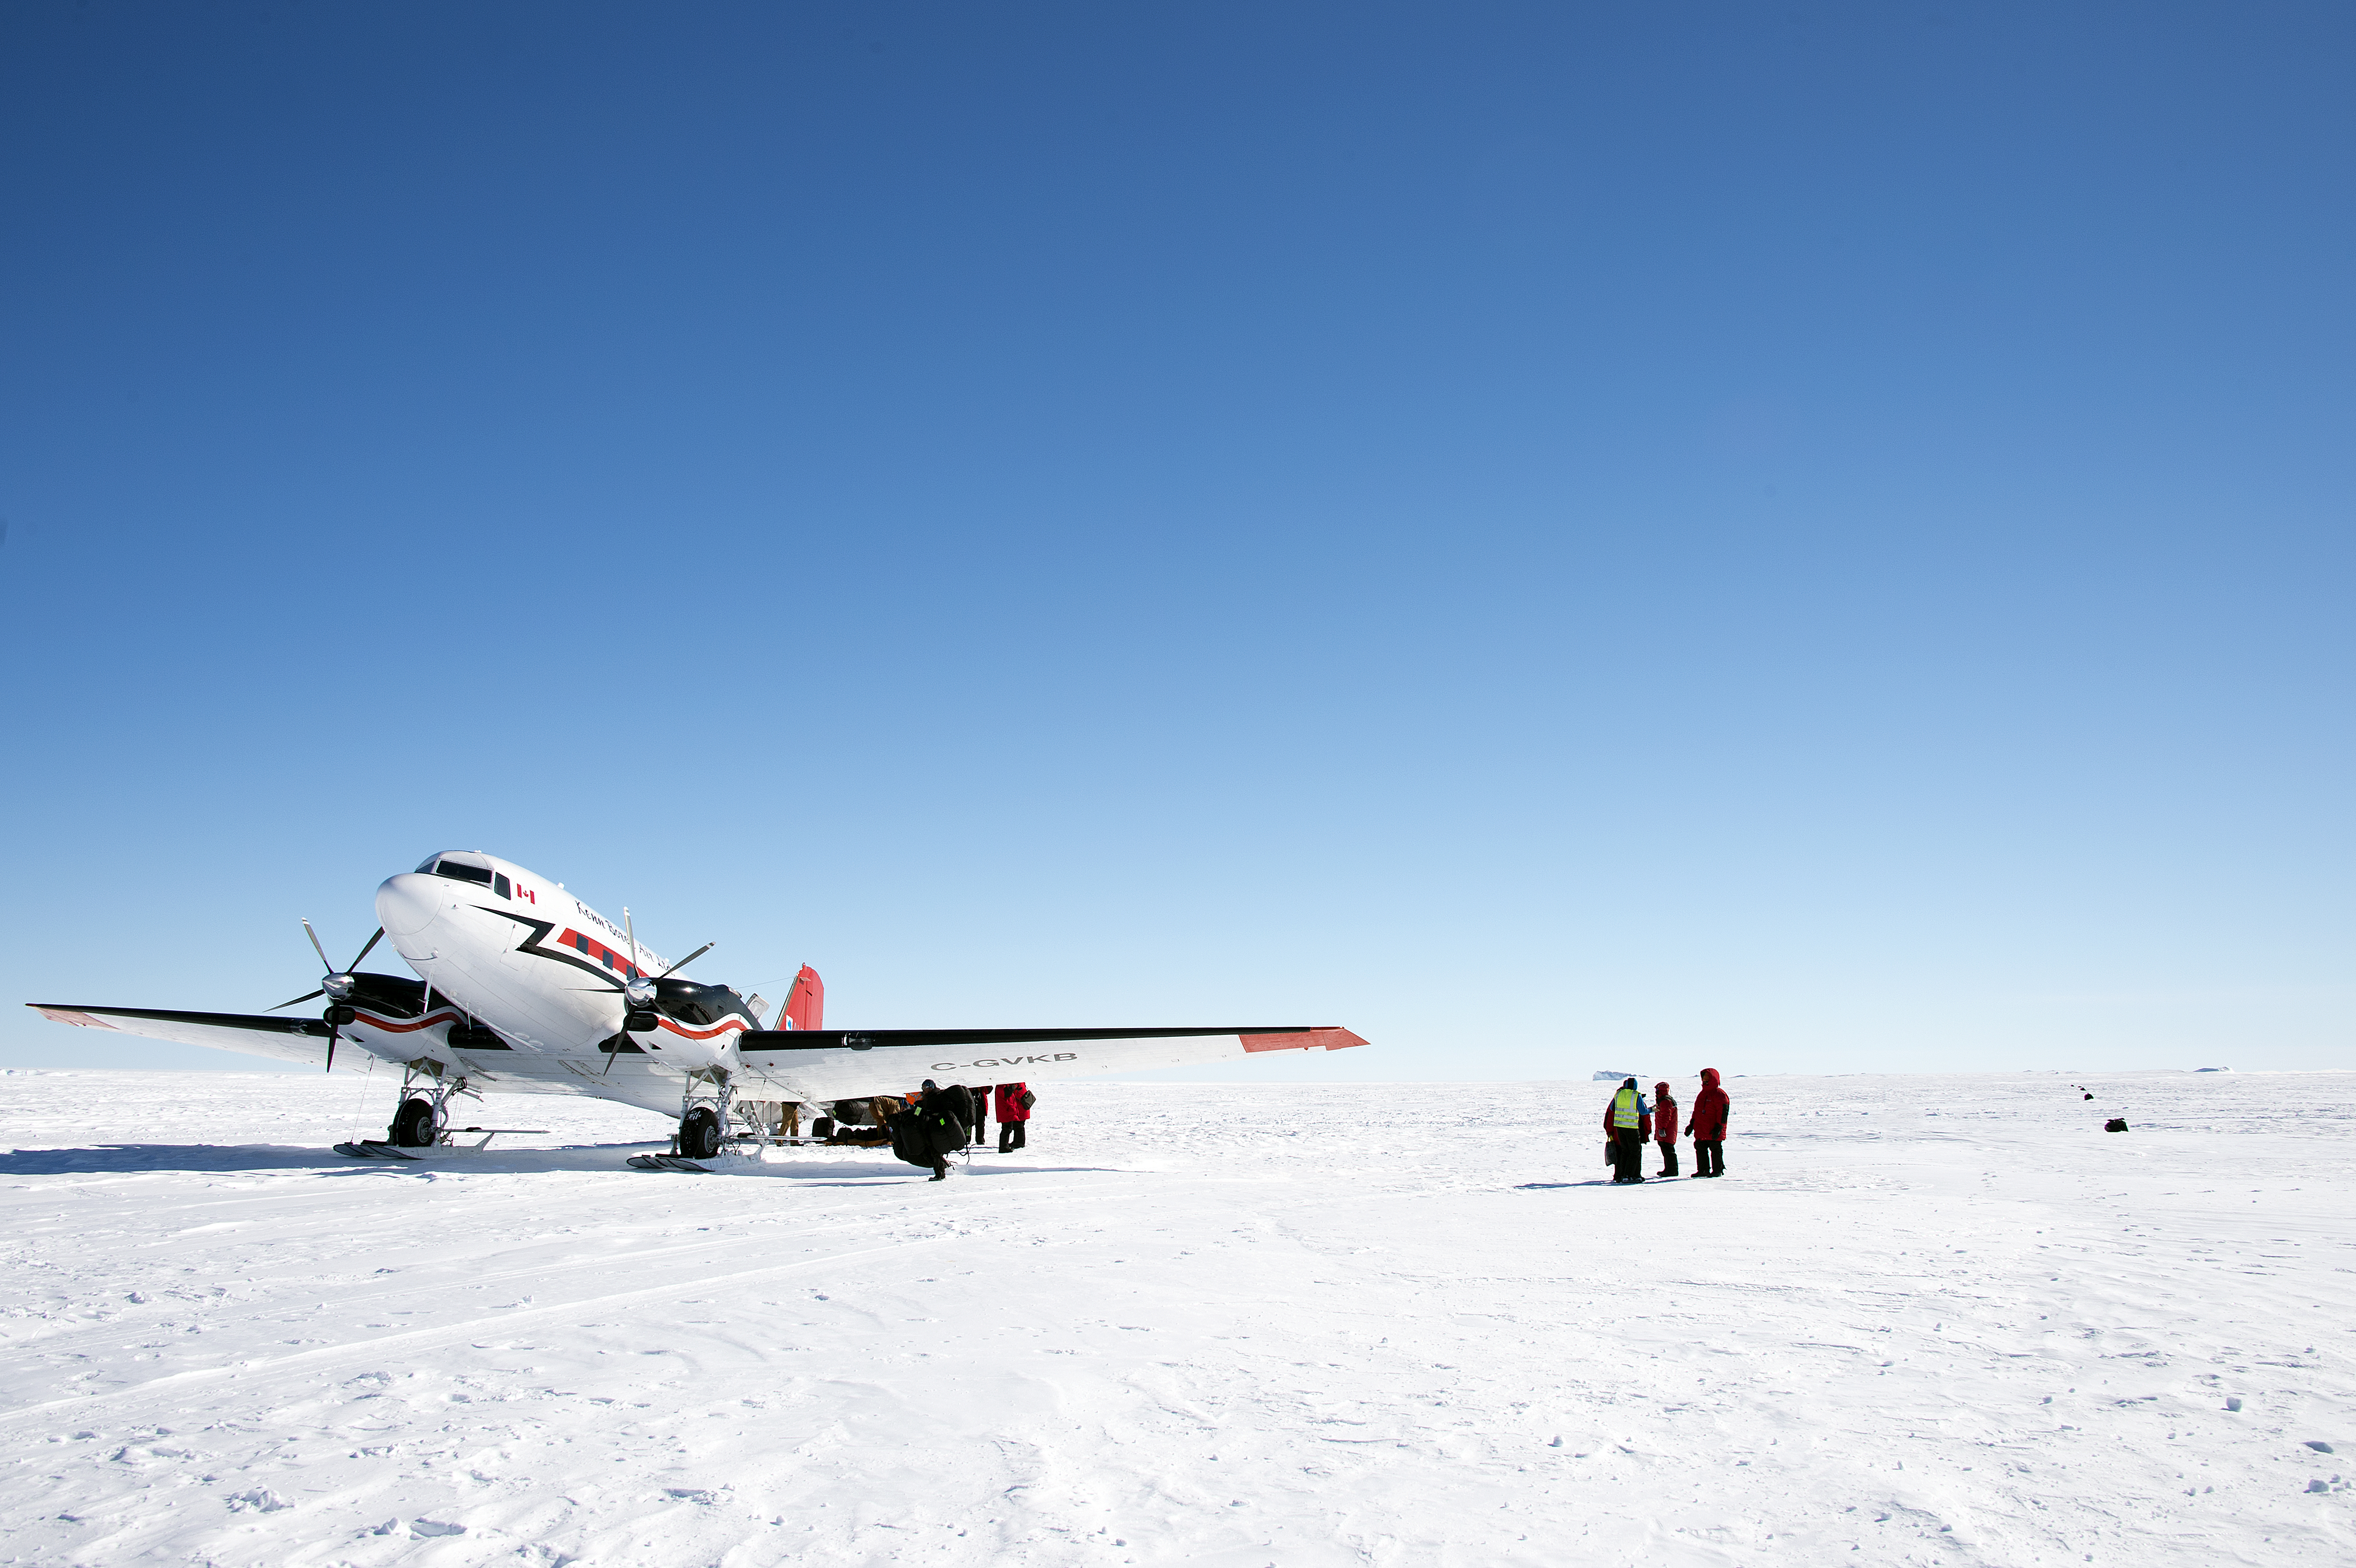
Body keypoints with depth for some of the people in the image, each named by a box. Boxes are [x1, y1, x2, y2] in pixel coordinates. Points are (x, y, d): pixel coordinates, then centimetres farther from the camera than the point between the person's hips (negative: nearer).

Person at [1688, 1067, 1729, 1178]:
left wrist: (1719, 1128, -19)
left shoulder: (1719, 1094, -8)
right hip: (1701, 1131, 8)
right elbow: (1696, 1111, 24)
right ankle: (1703, 1170, 16)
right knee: (1700, 1149, 8)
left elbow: (1723, 1112, -14)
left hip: (1713, 1132, -8)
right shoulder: (1702, 1094, 18)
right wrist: (1691, 1125, 21)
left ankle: (1717, 1171, 9)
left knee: (1716, 1150, 0)